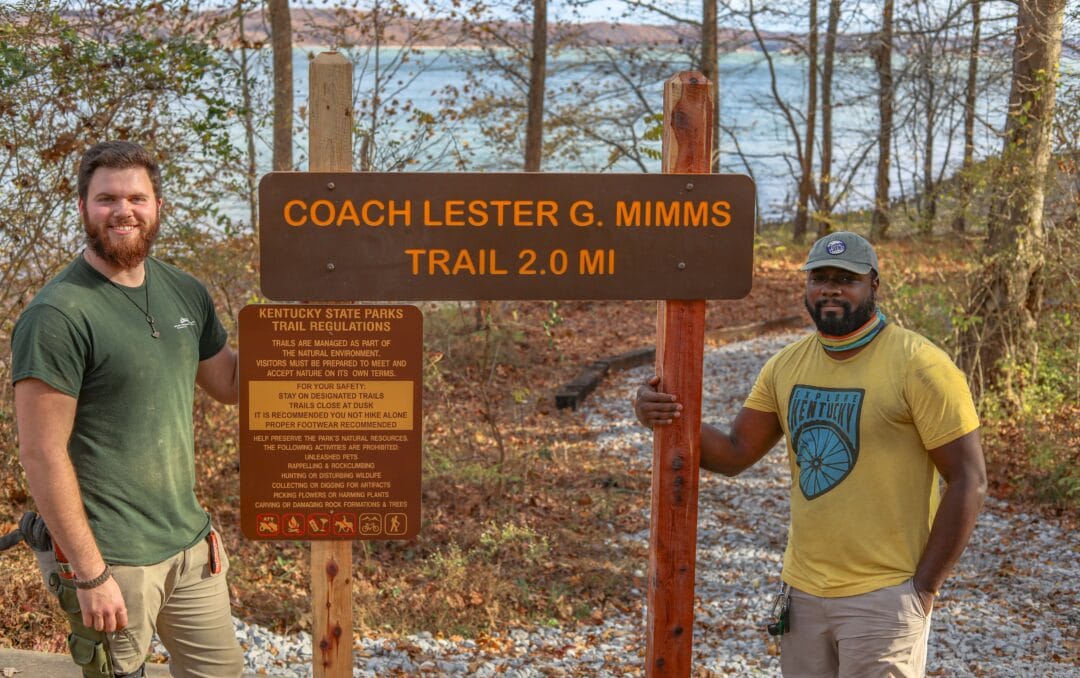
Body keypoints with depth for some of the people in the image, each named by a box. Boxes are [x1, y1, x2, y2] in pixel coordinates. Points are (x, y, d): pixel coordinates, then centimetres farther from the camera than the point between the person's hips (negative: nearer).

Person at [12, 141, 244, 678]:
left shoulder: (186, 293, 6)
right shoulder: (57, 315, -15)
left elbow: (231, 384, 19)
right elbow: (41, 454, -17)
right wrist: (90, 573, -18)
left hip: (189, 544, 7)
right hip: (111, 557, -7)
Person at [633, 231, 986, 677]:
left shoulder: (917, 365, -12)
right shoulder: (786, 366, 6)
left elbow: (968, 481, -12)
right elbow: (735, 454, 9)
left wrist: (924, 587, -13)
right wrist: (670, 418, -10)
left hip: (883, 596, -6)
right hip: (802, 590, 6)